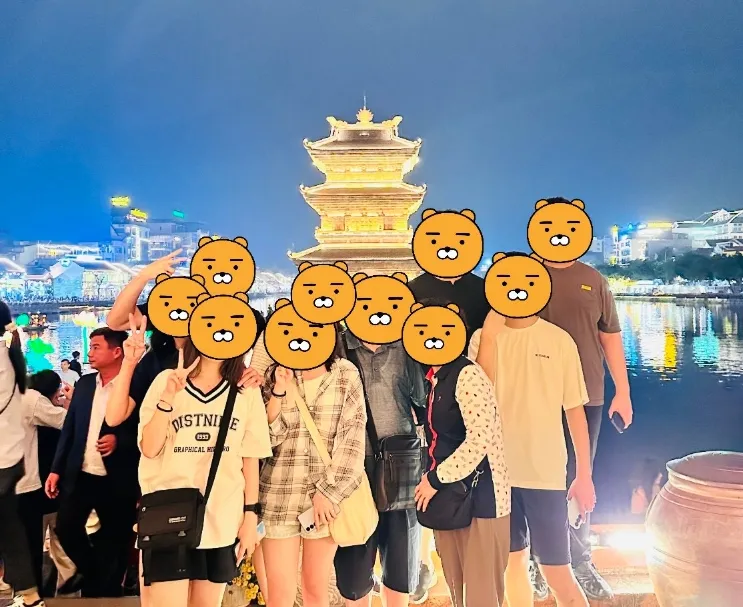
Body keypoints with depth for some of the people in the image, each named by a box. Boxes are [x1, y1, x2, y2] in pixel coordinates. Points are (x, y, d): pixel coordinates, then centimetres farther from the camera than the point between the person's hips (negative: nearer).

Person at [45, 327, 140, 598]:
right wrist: (56, 469, 6)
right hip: (79, 475, 5)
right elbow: (69, 428, 10)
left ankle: (104, 590, 28)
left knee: (113, 541, 6)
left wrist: (119, 440, -24)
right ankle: (88, 570, 34)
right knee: (66, 528, 5)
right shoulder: (84, 384, 7)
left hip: (117, 480, -5)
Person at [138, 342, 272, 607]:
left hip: (222, 520, 2)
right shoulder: (166, 380, -1)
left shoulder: (247, 390, 2)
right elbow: (149, 449, -6)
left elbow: (250, 457, 4)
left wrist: (251, 513, 1)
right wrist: (168, 397, -18)